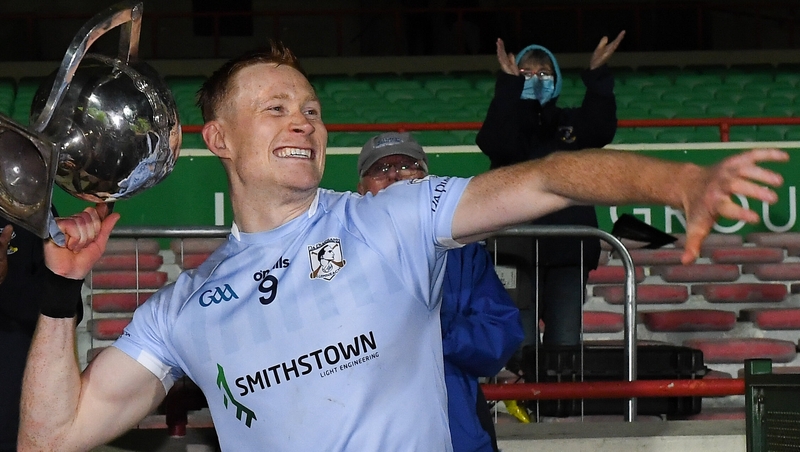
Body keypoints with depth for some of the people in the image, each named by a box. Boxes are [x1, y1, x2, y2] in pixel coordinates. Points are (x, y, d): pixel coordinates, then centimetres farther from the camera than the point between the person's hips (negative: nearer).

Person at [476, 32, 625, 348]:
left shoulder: (571, 122, 16)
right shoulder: (506, 121, 10)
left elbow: (601, 131, -6)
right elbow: (499, 145, -13)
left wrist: (597, 76, -18)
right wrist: (509, 83, -23)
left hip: (568, 248, 2)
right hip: (517, 248, -2)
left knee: (566, 342, 0)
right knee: (519, 342, -7)